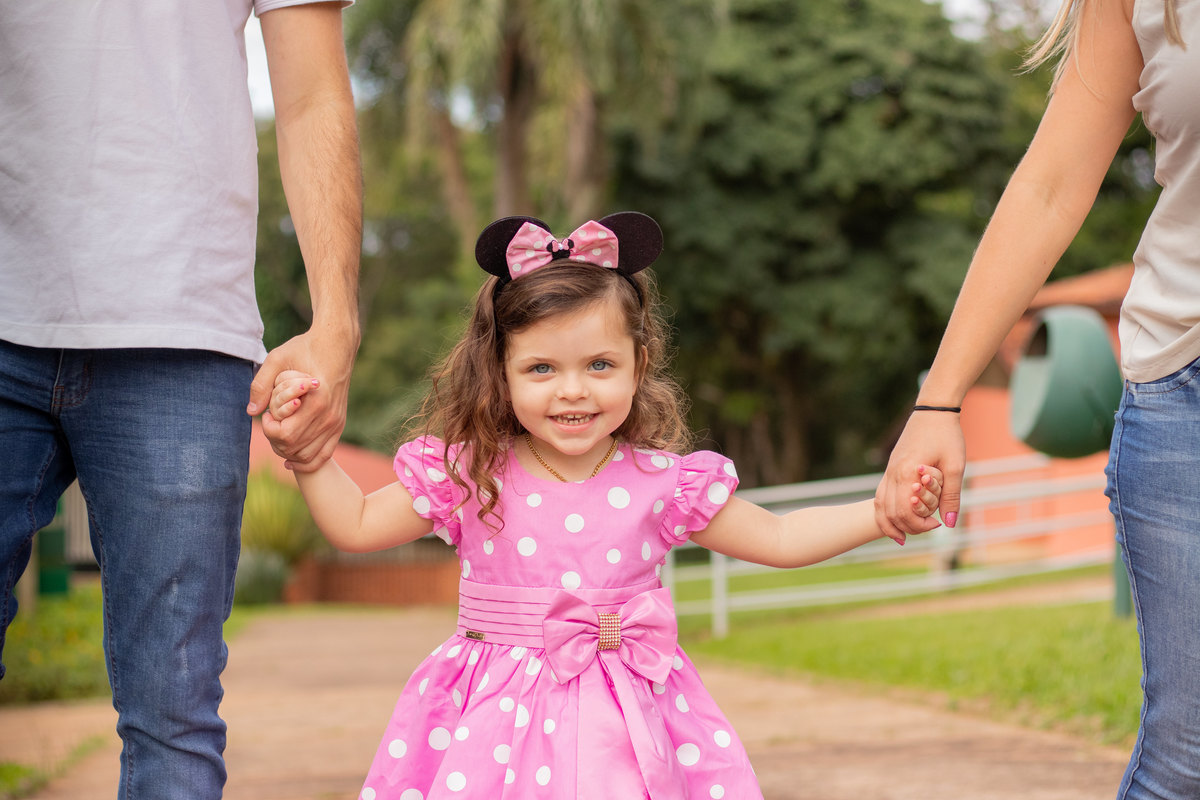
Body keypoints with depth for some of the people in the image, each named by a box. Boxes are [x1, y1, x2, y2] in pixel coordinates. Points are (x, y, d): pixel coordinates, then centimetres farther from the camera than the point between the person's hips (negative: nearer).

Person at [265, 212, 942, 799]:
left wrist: (881, 514, -1)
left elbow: (779, 538, 8)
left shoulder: (663, 482, -1)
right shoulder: (469, 474, -2)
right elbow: (358, 525, 8)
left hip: (630, 726, 1)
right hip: (499, 726, 0)